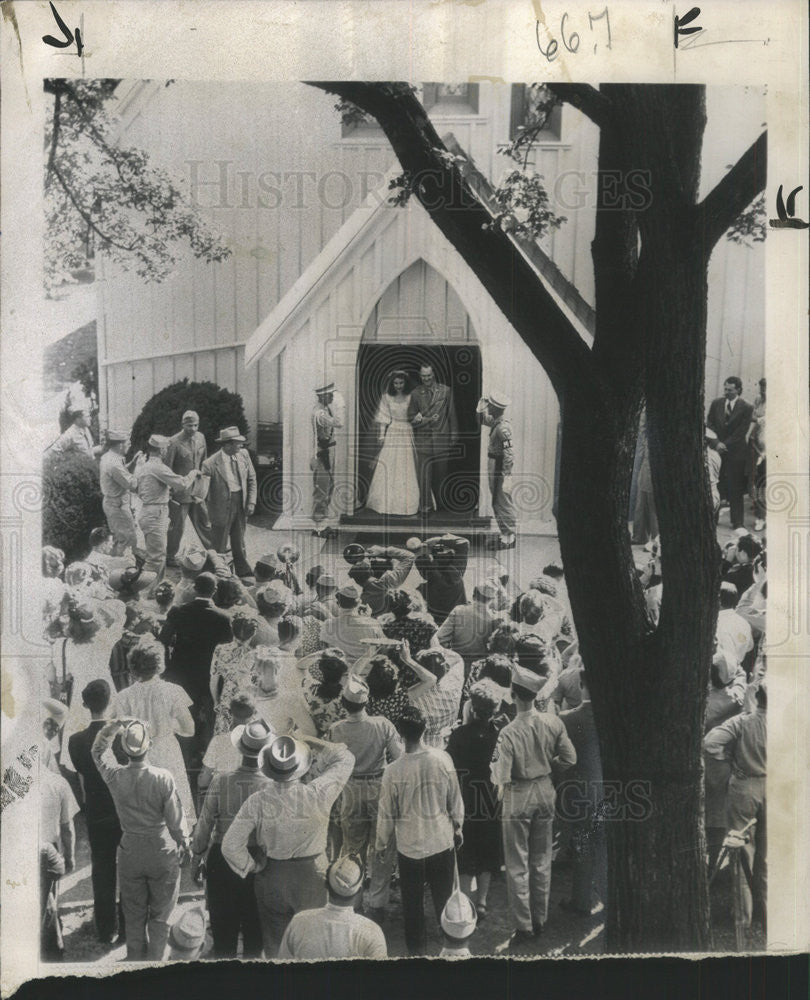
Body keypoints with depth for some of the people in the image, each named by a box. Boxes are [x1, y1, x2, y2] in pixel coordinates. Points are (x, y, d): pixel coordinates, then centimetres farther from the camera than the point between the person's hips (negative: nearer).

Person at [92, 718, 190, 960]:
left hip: (130, 853, 2)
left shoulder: (115, 776, -12)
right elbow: (175, 819, -10)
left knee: (134, 916, 19)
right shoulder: (163, 778, -19)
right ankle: (155, 959, 19)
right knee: (160, 917, 14)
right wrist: (183, 845, 5)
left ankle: (135, 958, 29)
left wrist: (114, 726, 5)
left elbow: (98, 750, 10)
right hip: (162, 853, -2)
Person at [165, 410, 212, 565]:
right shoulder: (174, 442, -16)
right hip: (180, 492, -5)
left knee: (204, 523, 13)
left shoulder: (200, 438, 3)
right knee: (176, 526, 4)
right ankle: (170, 557, 21)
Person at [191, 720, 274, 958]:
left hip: (221, 860, 1)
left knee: (223, 928, 19)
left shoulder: (220, 782, -17)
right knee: (254, 930, 19)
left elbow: (204, 824, -9)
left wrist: (196, 858, 6)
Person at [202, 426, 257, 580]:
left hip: (240, 504, 5)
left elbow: (251, 479, 7)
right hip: (222, 507, -5)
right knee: (219, 546, 7)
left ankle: (244, 574, 31)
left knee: (239, 543, 18)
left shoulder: (243, 455, -2)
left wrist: (251, 501, 1)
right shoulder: (211, 463, -19)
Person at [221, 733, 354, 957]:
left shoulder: (257, 802, -18)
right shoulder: (317, 795, -21)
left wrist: (252, 867, 2)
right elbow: (345, 759, -6)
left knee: (274, 946, 19)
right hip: (311, 878, -1)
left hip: (271, 879, 1)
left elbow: (231, 846, -13)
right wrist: (310, 741, -3)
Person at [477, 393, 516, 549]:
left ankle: (508, 538, 4)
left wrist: (506, 477, -24)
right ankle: (506, 535, 25)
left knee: (502, 504, -3)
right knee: (498, 503, 16)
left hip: (499, 468, -10)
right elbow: (483, 420, 29)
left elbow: (509, 455, -24)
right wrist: (481, 408, 10)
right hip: (494, 466, 10)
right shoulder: (495, 423, 7)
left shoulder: (503, 428, -22)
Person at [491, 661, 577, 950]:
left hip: (518, 799, -5)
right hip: (545, 792, 5)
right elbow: (569, 759, -2)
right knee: (541, 860, 19)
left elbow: (500, 778, -24)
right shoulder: (553, 723, -11)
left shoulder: (508, 733, -24)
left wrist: (494, 766, -3)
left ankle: (523, 926, 14)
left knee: (517, 865, 8)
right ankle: (540, 919, 30)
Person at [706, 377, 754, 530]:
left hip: (735, 452, -3)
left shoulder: (746, 407, -4)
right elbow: (709, 424, 7)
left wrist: (725, 444, -13)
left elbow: (741, 432, -7)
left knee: (735, 488, -1)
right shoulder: (716, 404, 7)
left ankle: (737, 522, 5)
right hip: (718, 450, 3)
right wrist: (717, 442, -6)